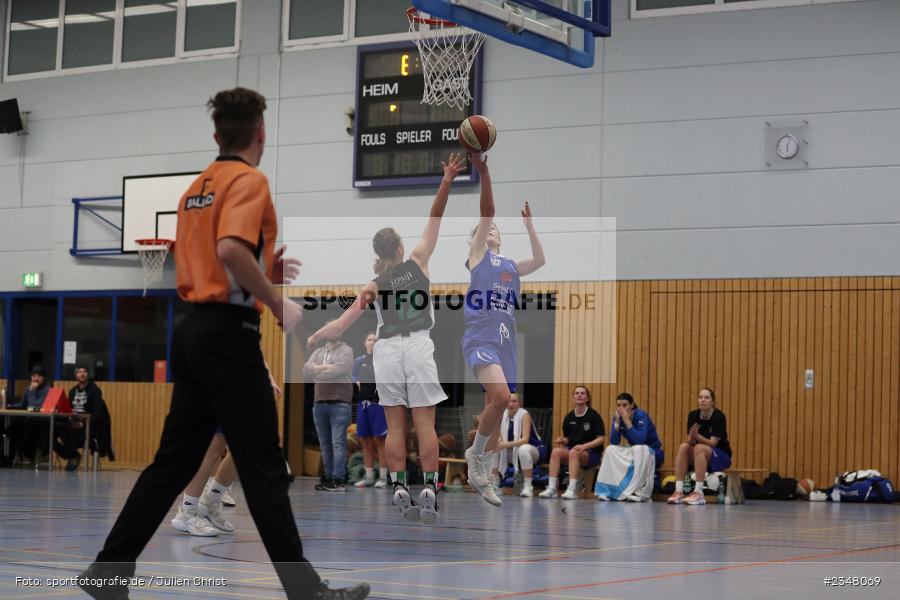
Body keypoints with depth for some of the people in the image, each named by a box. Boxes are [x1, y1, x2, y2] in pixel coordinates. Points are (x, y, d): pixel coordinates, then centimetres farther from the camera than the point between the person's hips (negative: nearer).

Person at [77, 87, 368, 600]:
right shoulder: (249, 180, -10)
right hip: (229, 333, -8)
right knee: (264, 469, -5)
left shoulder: (197, 186, 17)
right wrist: (278, 301, -18)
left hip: (193, 330, 8)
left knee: (174, 461, 12)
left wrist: (267, 269, 19)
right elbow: (231, 249, -26)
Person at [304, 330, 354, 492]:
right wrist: (325, 367, -11)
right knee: (325, 443, 6)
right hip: (319, 403, 6)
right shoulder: (318, 352, 18)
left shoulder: (346, 351, 1)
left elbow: (336, 371, -14)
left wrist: (317, 370, -1)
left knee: (338, 443, -10)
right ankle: (329, 477, 11)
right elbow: (306, 370, 4)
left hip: (339, 403, -6)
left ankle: (339, 480, -14)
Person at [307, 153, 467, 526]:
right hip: (418, 346, -2)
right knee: (425, 424, -3)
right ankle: (429, 491, -11)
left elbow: (340, 325, 9)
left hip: (386, 351, 2)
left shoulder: (373, 286, 8)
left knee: (395, 426, 4)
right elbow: (435, 218, 4)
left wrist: (312, 338, 25)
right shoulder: (418, 261, 5)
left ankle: (400, 491, -2)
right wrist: (447, 182, -3)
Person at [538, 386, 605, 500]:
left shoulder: (593, 415, -5)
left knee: (573, 452, -37)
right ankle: (551, 488, -32)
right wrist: (562, 440, -7)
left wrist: (584, 446, -22)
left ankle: (572, 490, -41)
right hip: (573, 449, 4)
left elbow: (601, 438, -9)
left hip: (592, 453, -4)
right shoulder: (569, 417, 9)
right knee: (556, 451, -26)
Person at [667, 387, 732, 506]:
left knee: (699, 448, -34)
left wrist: (697, 436, -35)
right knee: (683, 447, -24)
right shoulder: (693, 415, -1)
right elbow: (690, 441, -5)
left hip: (721, 456, -5)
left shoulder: (718, 416, -15)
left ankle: (698, 493, -37)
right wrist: (691, 436, -29)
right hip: (699, 457, 5)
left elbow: (712, 443, -19)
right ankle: (678, 492, -30)